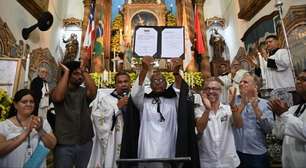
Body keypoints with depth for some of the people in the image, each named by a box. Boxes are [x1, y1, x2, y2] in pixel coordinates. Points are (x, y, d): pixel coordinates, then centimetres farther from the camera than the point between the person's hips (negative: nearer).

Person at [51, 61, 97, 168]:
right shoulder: (57, 90, -1)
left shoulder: (84, 92, 2)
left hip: (85, 143, 3)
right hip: (64, 144, -2)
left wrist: (84, 71, -13)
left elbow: (93, 92, -20)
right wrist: (66, 71, -16)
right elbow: (58, 97, -25)